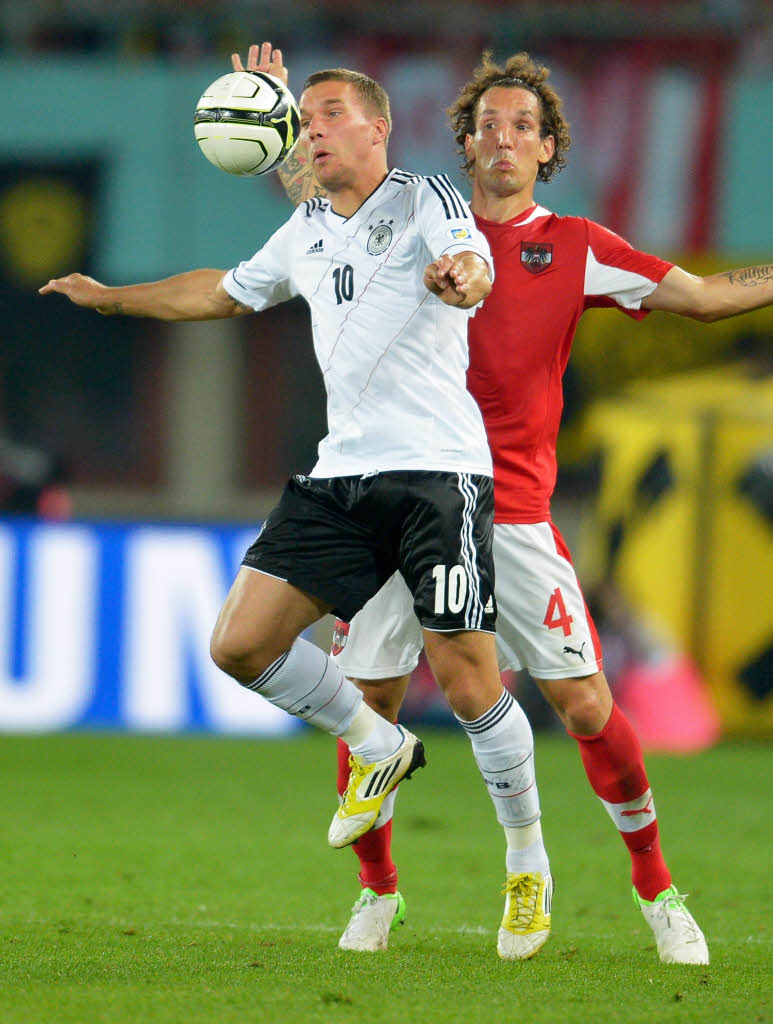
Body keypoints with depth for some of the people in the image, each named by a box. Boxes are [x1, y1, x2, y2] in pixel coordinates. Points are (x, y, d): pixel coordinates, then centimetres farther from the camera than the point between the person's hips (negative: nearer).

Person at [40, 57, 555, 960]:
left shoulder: (426, 201, -2)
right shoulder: (307, 233, 19)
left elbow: (470, 264, -25)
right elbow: (228, 291, 38)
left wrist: (462, 276, -49)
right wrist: (113, 299, 40)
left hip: (437, 470, -7)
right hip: (339, 474, 7)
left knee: (467, 682, -10)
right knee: (241, 644, -3)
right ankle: (379, 751, 21)